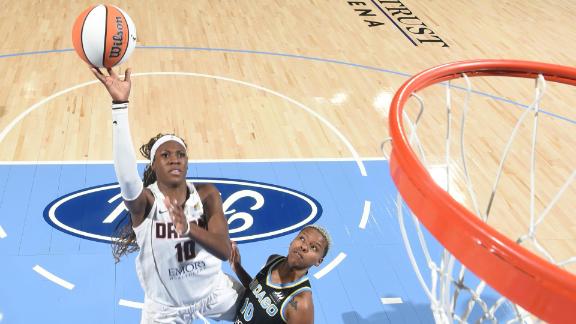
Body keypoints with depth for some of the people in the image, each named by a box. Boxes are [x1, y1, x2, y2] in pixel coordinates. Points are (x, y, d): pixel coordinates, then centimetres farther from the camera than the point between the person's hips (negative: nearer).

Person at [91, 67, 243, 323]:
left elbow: (225, 250, -23)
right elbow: (126, 175, -47)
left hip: (213, 292, 3)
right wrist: (120, 104, -57)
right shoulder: (145, 201, -24)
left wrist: (189, 228, -43)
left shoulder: (207, 194, -15)